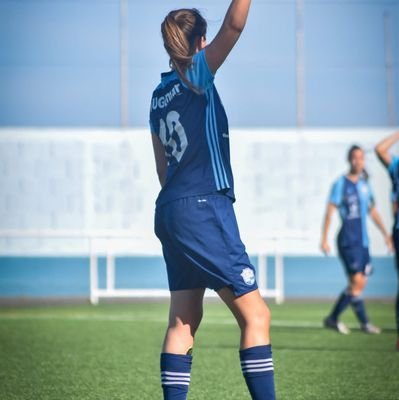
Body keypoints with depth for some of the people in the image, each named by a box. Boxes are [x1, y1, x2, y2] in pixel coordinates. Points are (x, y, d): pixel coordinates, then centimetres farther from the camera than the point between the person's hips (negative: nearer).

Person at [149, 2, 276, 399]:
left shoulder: (159, 95, 14)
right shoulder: (196, 73, -7)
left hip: (170, 210, 8)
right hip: (204, 208, -8)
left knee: (183, 320, 9)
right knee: (255, 315, -6)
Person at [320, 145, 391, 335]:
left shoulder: (365, 184, 13)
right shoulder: (341, 183, -6)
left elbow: (373, 211, 23)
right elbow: (330, 211, -8)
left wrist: (385, 234, 23)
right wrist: (324, 239, -13)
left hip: (363, 240, 7)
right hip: (348, 240, -7)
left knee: (358, 284, 6)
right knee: (357, 280, -13)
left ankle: (333, 318, 16)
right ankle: (364, 322, -4)